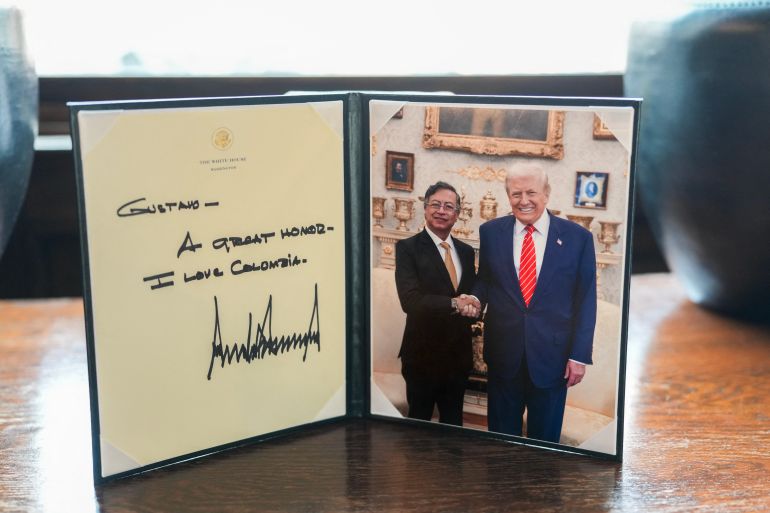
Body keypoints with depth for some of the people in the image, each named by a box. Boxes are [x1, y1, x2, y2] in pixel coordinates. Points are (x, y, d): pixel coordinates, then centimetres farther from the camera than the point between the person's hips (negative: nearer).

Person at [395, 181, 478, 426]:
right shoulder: (407, 248, -9)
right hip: (423, 354, -5)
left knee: (453, 424, 18)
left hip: (458, 354, 5)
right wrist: (453, 304, -26)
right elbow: (410, 300, -20)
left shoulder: (466, 251, 9)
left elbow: (473, 294, 11)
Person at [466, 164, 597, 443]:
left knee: (545, 438, 13)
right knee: (501, 435, 14)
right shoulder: (490, 232, 1)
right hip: (503, 353, 1)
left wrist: (579, 355, -5)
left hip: (552, 354, -1)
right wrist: (476, 299, -9)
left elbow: (586, 301, -2)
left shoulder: (577, 237, -4)